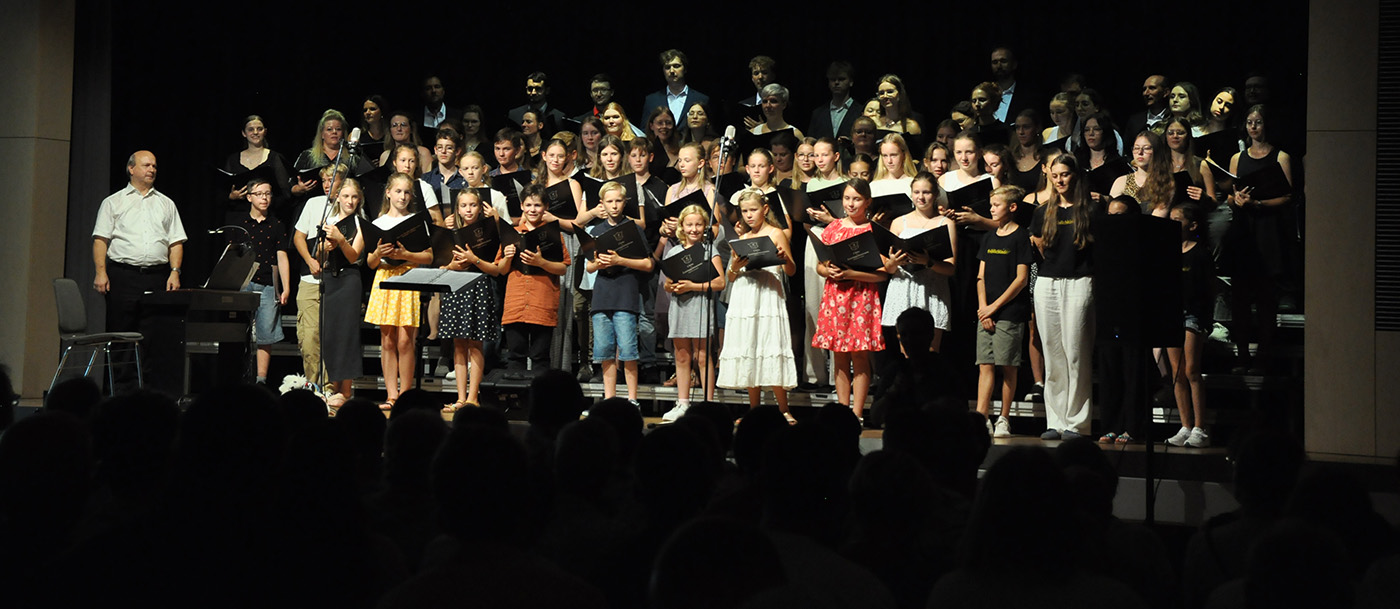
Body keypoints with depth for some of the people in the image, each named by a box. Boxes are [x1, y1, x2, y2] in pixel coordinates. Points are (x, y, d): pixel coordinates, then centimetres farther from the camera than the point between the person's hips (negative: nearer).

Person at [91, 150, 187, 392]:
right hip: (122, 275, -2)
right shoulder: (114, 202, 11)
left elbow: (176, 242, 13)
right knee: (120, 335, -3)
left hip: (157, 277, 2)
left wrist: (175, 272, 0)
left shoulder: (166, 204, 17)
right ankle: (120, 390, 1)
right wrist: (101, 271, -8)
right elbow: (100, 239, 4)